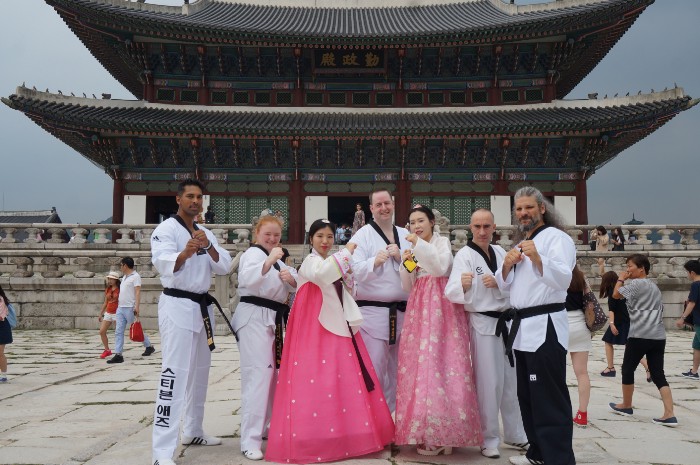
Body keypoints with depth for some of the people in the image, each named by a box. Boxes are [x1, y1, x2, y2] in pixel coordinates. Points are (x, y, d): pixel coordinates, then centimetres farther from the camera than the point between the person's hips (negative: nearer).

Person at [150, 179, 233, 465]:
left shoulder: (205, 233, 15)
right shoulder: (166, 229, -6)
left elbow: (224, 266, 3)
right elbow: (162, 263, -24)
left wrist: (209, 247, -18)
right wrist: (185, 253, -45)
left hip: (202, 306, 8)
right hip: (177, 305, -8)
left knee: (200, 371, 16)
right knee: (175, 373, -15)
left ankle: (192, 431, 33)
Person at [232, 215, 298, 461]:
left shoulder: (279, 259, 20)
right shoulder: (252, 253, -7)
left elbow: (295, 288, 16)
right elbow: (247, 279, -27)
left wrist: (291, 280, -6)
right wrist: (269, 260, -37)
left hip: (274, 319, 9)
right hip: (254, 318, -9)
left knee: (274, 374, 15)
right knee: (258, 375, -15)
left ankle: (264, 426, 31)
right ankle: (250, 441, -14)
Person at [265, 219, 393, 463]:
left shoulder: (334, 262, 17)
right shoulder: (310, 262, -6)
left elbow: (345, 292, 23)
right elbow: (320, 275, -30)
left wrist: (347, 274, 5)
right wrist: (346, 253, -22)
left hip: (338, 323, 8)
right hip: (315, 325, -8)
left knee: (345, 376, 5)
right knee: (317, 377, -10)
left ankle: (343, 434, 13)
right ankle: (314, 440, -4)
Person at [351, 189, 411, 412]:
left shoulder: (405, 235, 13)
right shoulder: (363, 235, -1)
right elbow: (355, 271, -11)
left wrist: (400, 257, -7)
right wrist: (375, 262, -28)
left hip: (402, 311, 5)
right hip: (373, 311, -5)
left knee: (397, 368, 13)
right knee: (374, 368, -6)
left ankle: (393, 414, 26)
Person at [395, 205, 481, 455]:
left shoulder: (442, 241, 3)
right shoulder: (413, 249, 17)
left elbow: (442, 267, -17)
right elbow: (408, 287, 15)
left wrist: (420, 245, -20)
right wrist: (406, 265, -1)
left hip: (441, 308, -5)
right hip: (419, 311, 5)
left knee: (442, 362, -11)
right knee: (419, 364, 0)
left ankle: (445, 432, -3)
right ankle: (426, 433, 7)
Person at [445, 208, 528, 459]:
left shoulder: (500, 252, 7)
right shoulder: (465, 255, -11)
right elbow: (451, 292, -24)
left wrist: (499, 283, -14)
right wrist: (462, 285, -45)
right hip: (483, 324, -6)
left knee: (512, 380, 14)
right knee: (490, 383, 0)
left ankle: (515, 434, 29)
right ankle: (489, 439, 15)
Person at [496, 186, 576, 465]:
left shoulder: (556, 237, -6)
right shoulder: (520, 243, 20)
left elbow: (563, 279, -19)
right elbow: (504, 285, 18)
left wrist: (538, 258, -34)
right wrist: (507, 265, -2)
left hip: (545, 327, -9)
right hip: (523, 327, 9)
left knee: (549, 400, -9)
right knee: (527, 396, 16)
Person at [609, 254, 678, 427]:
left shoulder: (636, 283, -5)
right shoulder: (654, 286, 22)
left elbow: (616, 294, -9)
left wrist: (621, 279, 6)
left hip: (640, 335, -8)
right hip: (659, 336, 8)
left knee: (627, 370, 10)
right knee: (658, 374, 4)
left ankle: (626, 406, 23)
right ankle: (669, 415, -7)